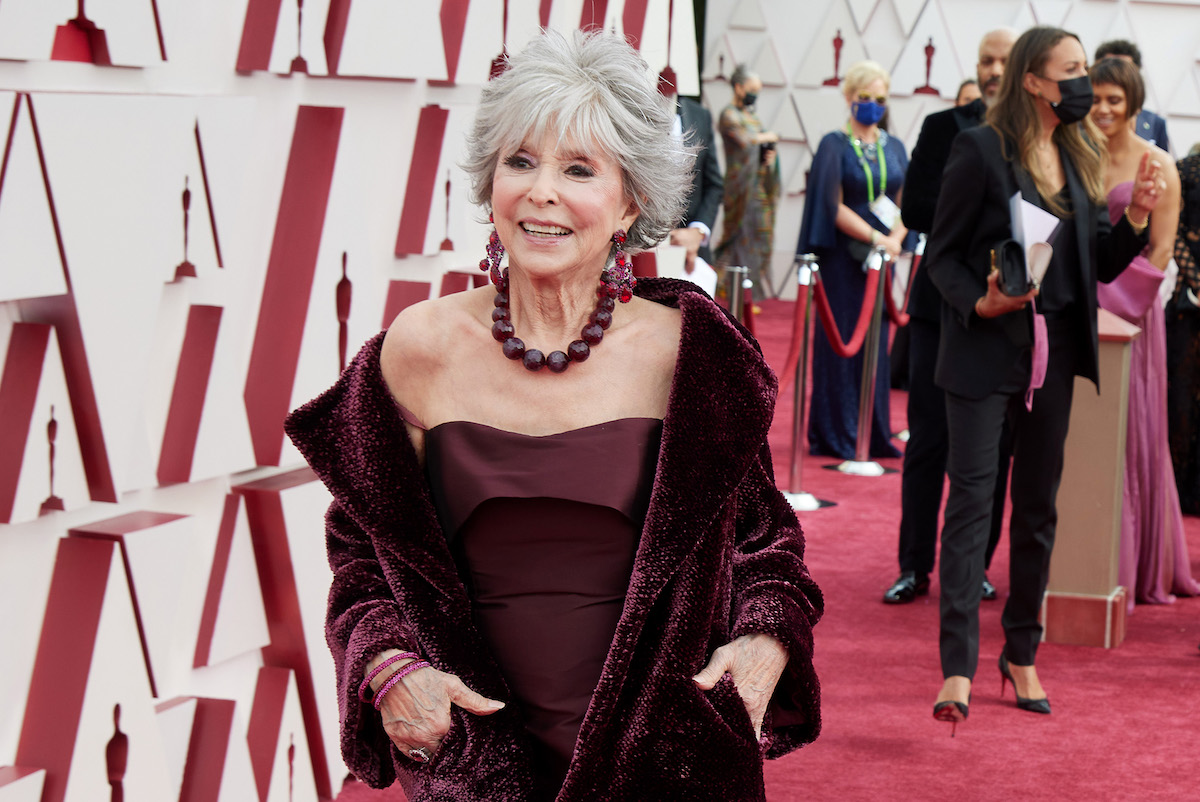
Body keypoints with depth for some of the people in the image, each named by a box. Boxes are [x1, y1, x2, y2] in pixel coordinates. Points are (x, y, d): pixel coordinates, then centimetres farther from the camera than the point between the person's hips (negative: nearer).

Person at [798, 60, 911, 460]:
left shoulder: (894, 148, 12)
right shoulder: (834, 145, -2)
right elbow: (833, 205, -9)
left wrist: (896, 237, -11)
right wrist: (875, 237, -17)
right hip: (843, 254, -4)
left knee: (876, 340, 5)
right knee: (841, 340, -3)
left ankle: (874, 433, 11)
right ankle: (836, 434, 3)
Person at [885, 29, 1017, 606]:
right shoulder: (943, 127, 6)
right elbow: (915, 209, -3)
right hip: (942, 304, 0)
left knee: (992, 447, 5)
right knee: (927, 441, 2)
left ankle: (975, 565, 15)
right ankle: (915, 567, 9)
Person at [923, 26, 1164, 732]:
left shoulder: (1082, 157, 10)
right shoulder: (982, 149, -7)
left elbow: (1103, 266, 12)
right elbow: (941, 255, -4)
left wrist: (1137, 215, -3)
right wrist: (980, 302, -20)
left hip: (1055, 349, 6)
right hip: (987, 348, -6)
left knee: (1039, 506, 10)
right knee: (973, 499, -9)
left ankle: (1022, 656, 21)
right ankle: (958, 669, -11)